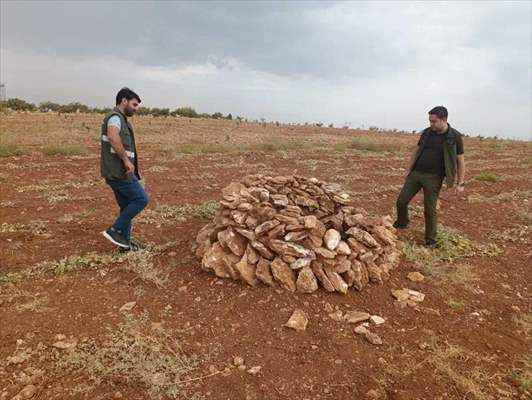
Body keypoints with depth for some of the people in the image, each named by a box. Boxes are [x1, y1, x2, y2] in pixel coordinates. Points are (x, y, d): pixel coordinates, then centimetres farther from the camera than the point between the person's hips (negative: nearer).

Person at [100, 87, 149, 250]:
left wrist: (133, 168, 23)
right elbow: (113, 137, -34)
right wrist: (126, 160, -30)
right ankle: (115, 231, -1)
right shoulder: (115, 117, -11)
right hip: (119, 172, -10)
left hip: (119, 172, 10)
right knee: (141, 199, -7)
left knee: (127, 206, 14)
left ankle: (125, 241, 22)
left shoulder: (121, 119, 22)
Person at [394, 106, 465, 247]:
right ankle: (402, 223, 32)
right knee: (401, 201, 4)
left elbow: (460, 161, -2)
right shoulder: (426, 132, 6)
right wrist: (408, 169, 11)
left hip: (433, 177, -4)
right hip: (415, 173, 4)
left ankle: (430, 240, 16)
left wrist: (460, 183, -5)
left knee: (430, 209, 0)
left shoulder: (455, 137, -6)